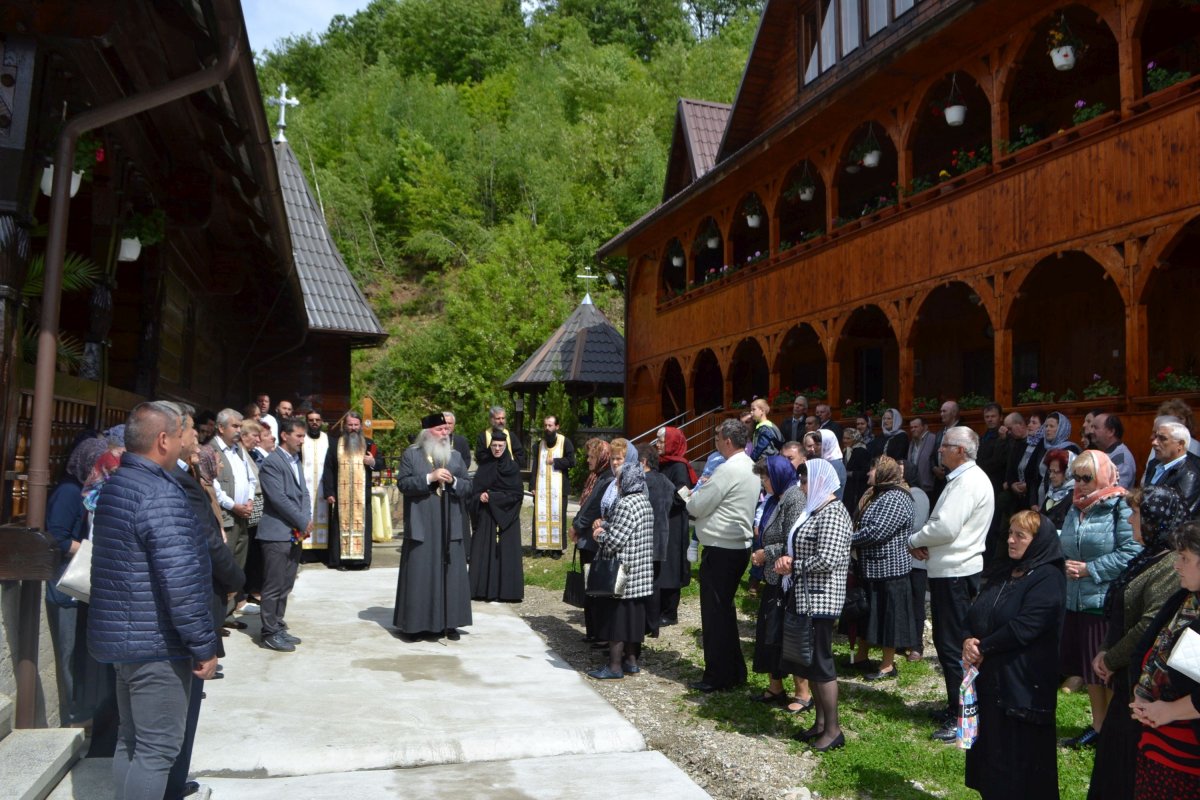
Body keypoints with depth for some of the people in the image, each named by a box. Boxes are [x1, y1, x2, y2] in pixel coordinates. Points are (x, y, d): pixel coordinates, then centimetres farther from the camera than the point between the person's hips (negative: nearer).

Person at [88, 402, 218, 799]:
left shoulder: (114, 486, 11)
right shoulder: (160, 494, -21)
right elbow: (181, 580, -26)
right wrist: (204, 646, -19)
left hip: (120, 636, 10)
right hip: (156, 643, -10)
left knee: (131, 740, 19)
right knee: (156, 749, 0)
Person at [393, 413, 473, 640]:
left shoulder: (455, 456, 11)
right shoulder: (411, 455, 2)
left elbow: (468, 487, 8)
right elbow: (403, 484, -8)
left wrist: (452, 481, -12)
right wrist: (429, 477, -17)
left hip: (449, 526, 3)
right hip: (421, 525, -3)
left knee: (450, 573, 4)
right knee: (419, 574, 0)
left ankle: (448, 622, 12)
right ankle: (414, 622, 9)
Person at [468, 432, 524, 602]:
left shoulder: (512, 467, -1)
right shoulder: (484, 466, 8)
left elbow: (517, 494, -6)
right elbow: (474, 491, 8)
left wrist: (492, 497, -11)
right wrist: (480, 496, -15)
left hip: (506, 516, -2)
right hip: (486, 516, 2)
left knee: (506, 552, -2)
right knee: (484, 551, 0)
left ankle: (506, 591, 2)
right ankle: (483, 589, 5)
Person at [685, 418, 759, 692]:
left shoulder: (728, 470, -19)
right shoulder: (749, 466, 12)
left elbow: (697, 507, -16)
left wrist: (692, 496, 3)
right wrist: (703, 493, 9)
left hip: (720, 551, -10)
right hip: (739, 546, 10)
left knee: (715, 613, 0)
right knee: (725, 610, 19)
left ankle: (717, 677, 7)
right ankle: (734, 671, 27)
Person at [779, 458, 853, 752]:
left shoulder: (831, 514, -17)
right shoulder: (815, 509, 14)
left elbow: (827, 560, -25)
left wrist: (793, 566, -13)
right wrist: (788, 559, 1)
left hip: (820, 600, -10)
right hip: (806, 598, 10)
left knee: (820, 662, -2)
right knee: (807, 659, 15)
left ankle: (833, 730, 10)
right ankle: (821, 722, 27)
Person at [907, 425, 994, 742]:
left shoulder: (968, 481, -17)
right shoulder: (963, 478, 17)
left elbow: (945, 527, -26)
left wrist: (914, 540, -9)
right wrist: (924, 543, 3)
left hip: (954, 574, -11)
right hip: (952, 571, 11)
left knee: (952, 646, -4)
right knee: (949, 643, 18)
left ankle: (961, 718, 4)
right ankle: (957, 708, 28)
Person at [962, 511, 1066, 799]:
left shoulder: (1047, 580, -12)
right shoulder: (1001, 572, 12)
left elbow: (1024, 627, -21)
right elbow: (975, 613, 11)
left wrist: (982, 648, -14)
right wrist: (969, 640, -9)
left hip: (1023, 683, -7)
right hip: (989, 676, 7)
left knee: (1018, 758, 3)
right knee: (988, 749, 14)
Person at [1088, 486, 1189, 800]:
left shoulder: (1170, 567, -23)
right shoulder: (1149, 557, 9)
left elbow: (1150, 627, -27)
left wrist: (1111, 659, -14)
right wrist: (1106, 651, 5)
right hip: (1128, 677, 10)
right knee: (1114, 749, 20)